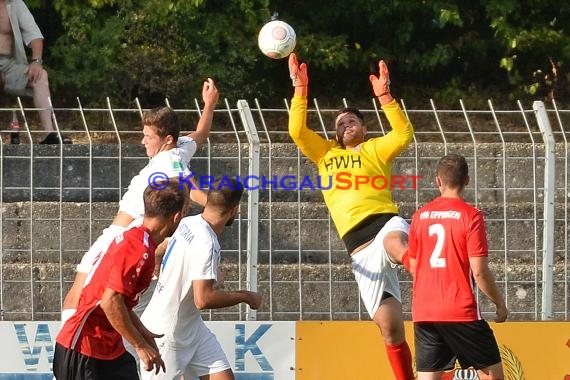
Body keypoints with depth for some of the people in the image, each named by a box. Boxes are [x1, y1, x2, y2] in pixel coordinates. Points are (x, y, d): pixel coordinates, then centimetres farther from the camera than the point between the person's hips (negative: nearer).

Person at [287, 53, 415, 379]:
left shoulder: (375, 149, 12)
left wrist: (385, 96, -13)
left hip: (385, 222, -4)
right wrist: (300, 89, 6)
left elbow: (404, 134, -6)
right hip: (359, 248, 4)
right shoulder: (325, 153, 24)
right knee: (390, 326, 0)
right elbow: (297, 131, 11)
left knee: (395, 243, -45)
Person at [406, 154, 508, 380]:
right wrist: (500, 303, 2)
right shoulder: (470, 216, -8)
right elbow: (479, 272, -12)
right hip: (461, 311, -4)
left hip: (423, 313, 5)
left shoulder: (420, 216, 7)